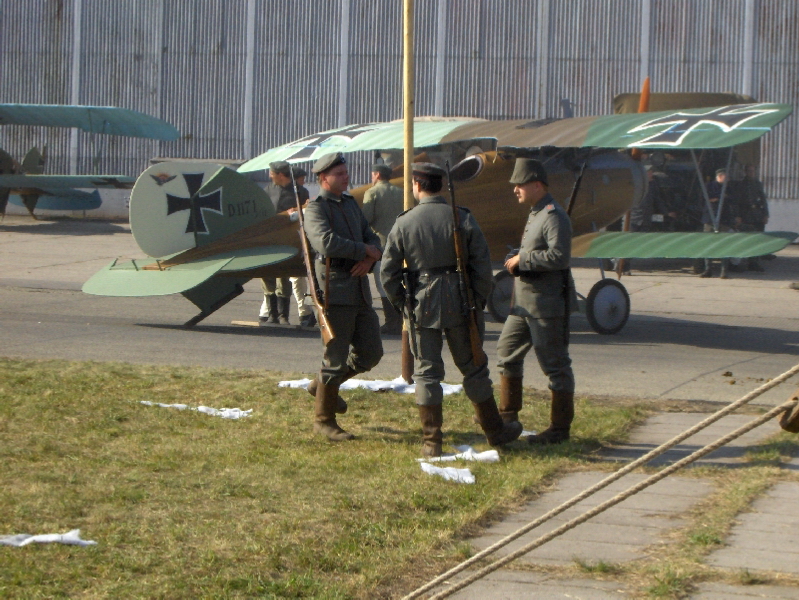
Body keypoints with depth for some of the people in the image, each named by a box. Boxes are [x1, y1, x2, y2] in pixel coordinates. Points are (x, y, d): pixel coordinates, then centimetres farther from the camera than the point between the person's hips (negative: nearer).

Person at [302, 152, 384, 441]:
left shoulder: (351, 203, 18)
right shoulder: (315, 208, -7)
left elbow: (371, 237, 17)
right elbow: (327, 243, -24)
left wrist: (371, 258, -6)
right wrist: (363, 250, -13)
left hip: (360, 288, 8)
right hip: (335, 289, -8)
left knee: (371, 352, 9)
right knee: (336, 356, -4)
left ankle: (323, 384, 30)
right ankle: (323, 420, 7)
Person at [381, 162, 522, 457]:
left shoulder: (404, 223, -4)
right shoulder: (463, 219, -4)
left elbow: (388, 272, -3)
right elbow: (482, 266, -5)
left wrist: (400, 303, 10)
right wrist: (478, 302, 5)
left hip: (422, 306, 0)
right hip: (460, 304, 0)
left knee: (427, 372, 6)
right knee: (474, 369, 12)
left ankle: (431, 441, 5)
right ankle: (495, 430, 21)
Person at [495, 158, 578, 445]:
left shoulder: (554, 217, -16)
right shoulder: (535, 214, 16)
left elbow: (559, 257, -27)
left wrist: (522, 259, -18)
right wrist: (516, 261, 7)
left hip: (547, 304, -11)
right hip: (524, 302, 11)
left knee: (555, 365, -3)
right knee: (508, 352, 16)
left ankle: (560, 427, 3)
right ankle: (508, 417, 27)